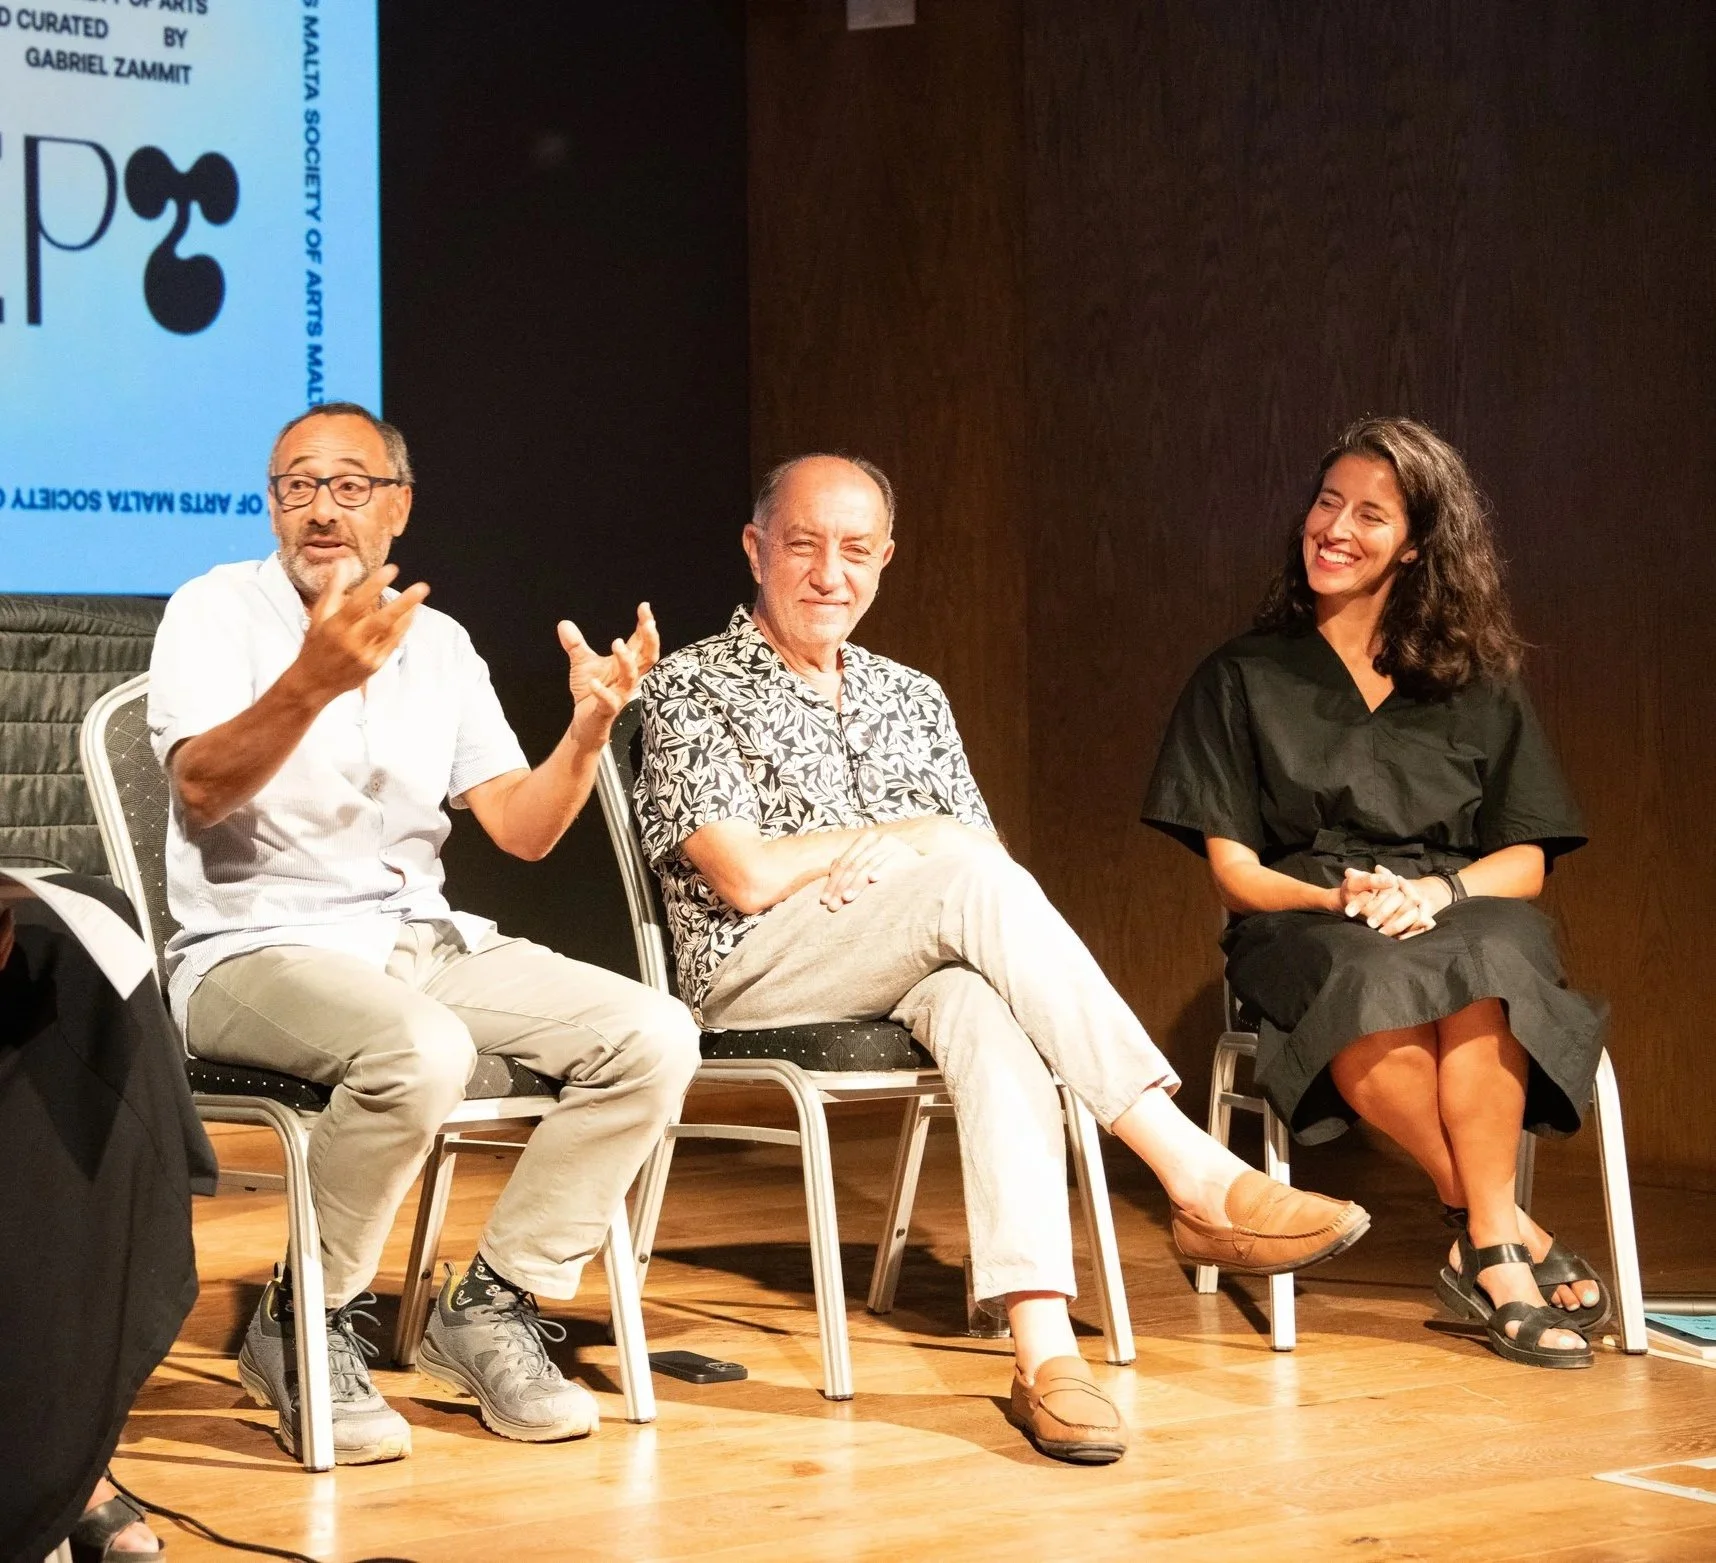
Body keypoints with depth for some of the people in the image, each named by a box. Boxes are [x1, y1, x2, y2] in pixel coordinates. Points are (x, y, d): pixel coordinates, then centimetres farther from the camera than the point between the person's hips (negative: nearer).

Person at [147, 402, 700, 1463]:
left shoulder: (438, 643, 15)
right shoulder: (219, 611, -1)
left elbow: (521, 829, 9)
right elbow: (202, 793, -18)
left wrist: (591, 727, -10)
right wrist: (314, 680, -34)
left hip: (425, 944, 6)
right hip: (258, 950, -6)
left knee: (654, 1035, -14)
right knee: (423, 1053, -37)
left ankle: (491, 1306, -3)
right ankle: (306, 1330, -15)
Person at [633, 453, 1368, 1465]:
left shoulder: (911, 698, 24)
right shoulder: (693, 688, 6)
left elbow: (988, 864, 14)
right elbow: (747, 877, -8)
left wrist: (895, 858, -9)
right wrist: (913, 835, 0)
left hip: (916, 976, 4)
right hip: (758, 977, -4)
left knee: (986, 1008, -35)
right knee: (971, 876, -32)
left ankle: (1043, 1345, -51)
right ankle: (1197, 1176, -38)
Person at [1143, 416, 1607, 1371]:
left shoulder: (1479, 684, 17)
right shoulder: (1245, 680, 14)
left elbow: (1528, 860, 9)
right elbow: (1234, 871, 6)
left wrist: (1437, 890, -13)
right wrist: (1338, 898, -14)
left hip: (1466, 916, 1)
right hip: (1303, 927, -1)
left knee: (1481, 966, -39)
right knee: (1369, 984, -39)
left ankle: (1487, 1253, -35)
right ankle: (1514, 1235, -29)